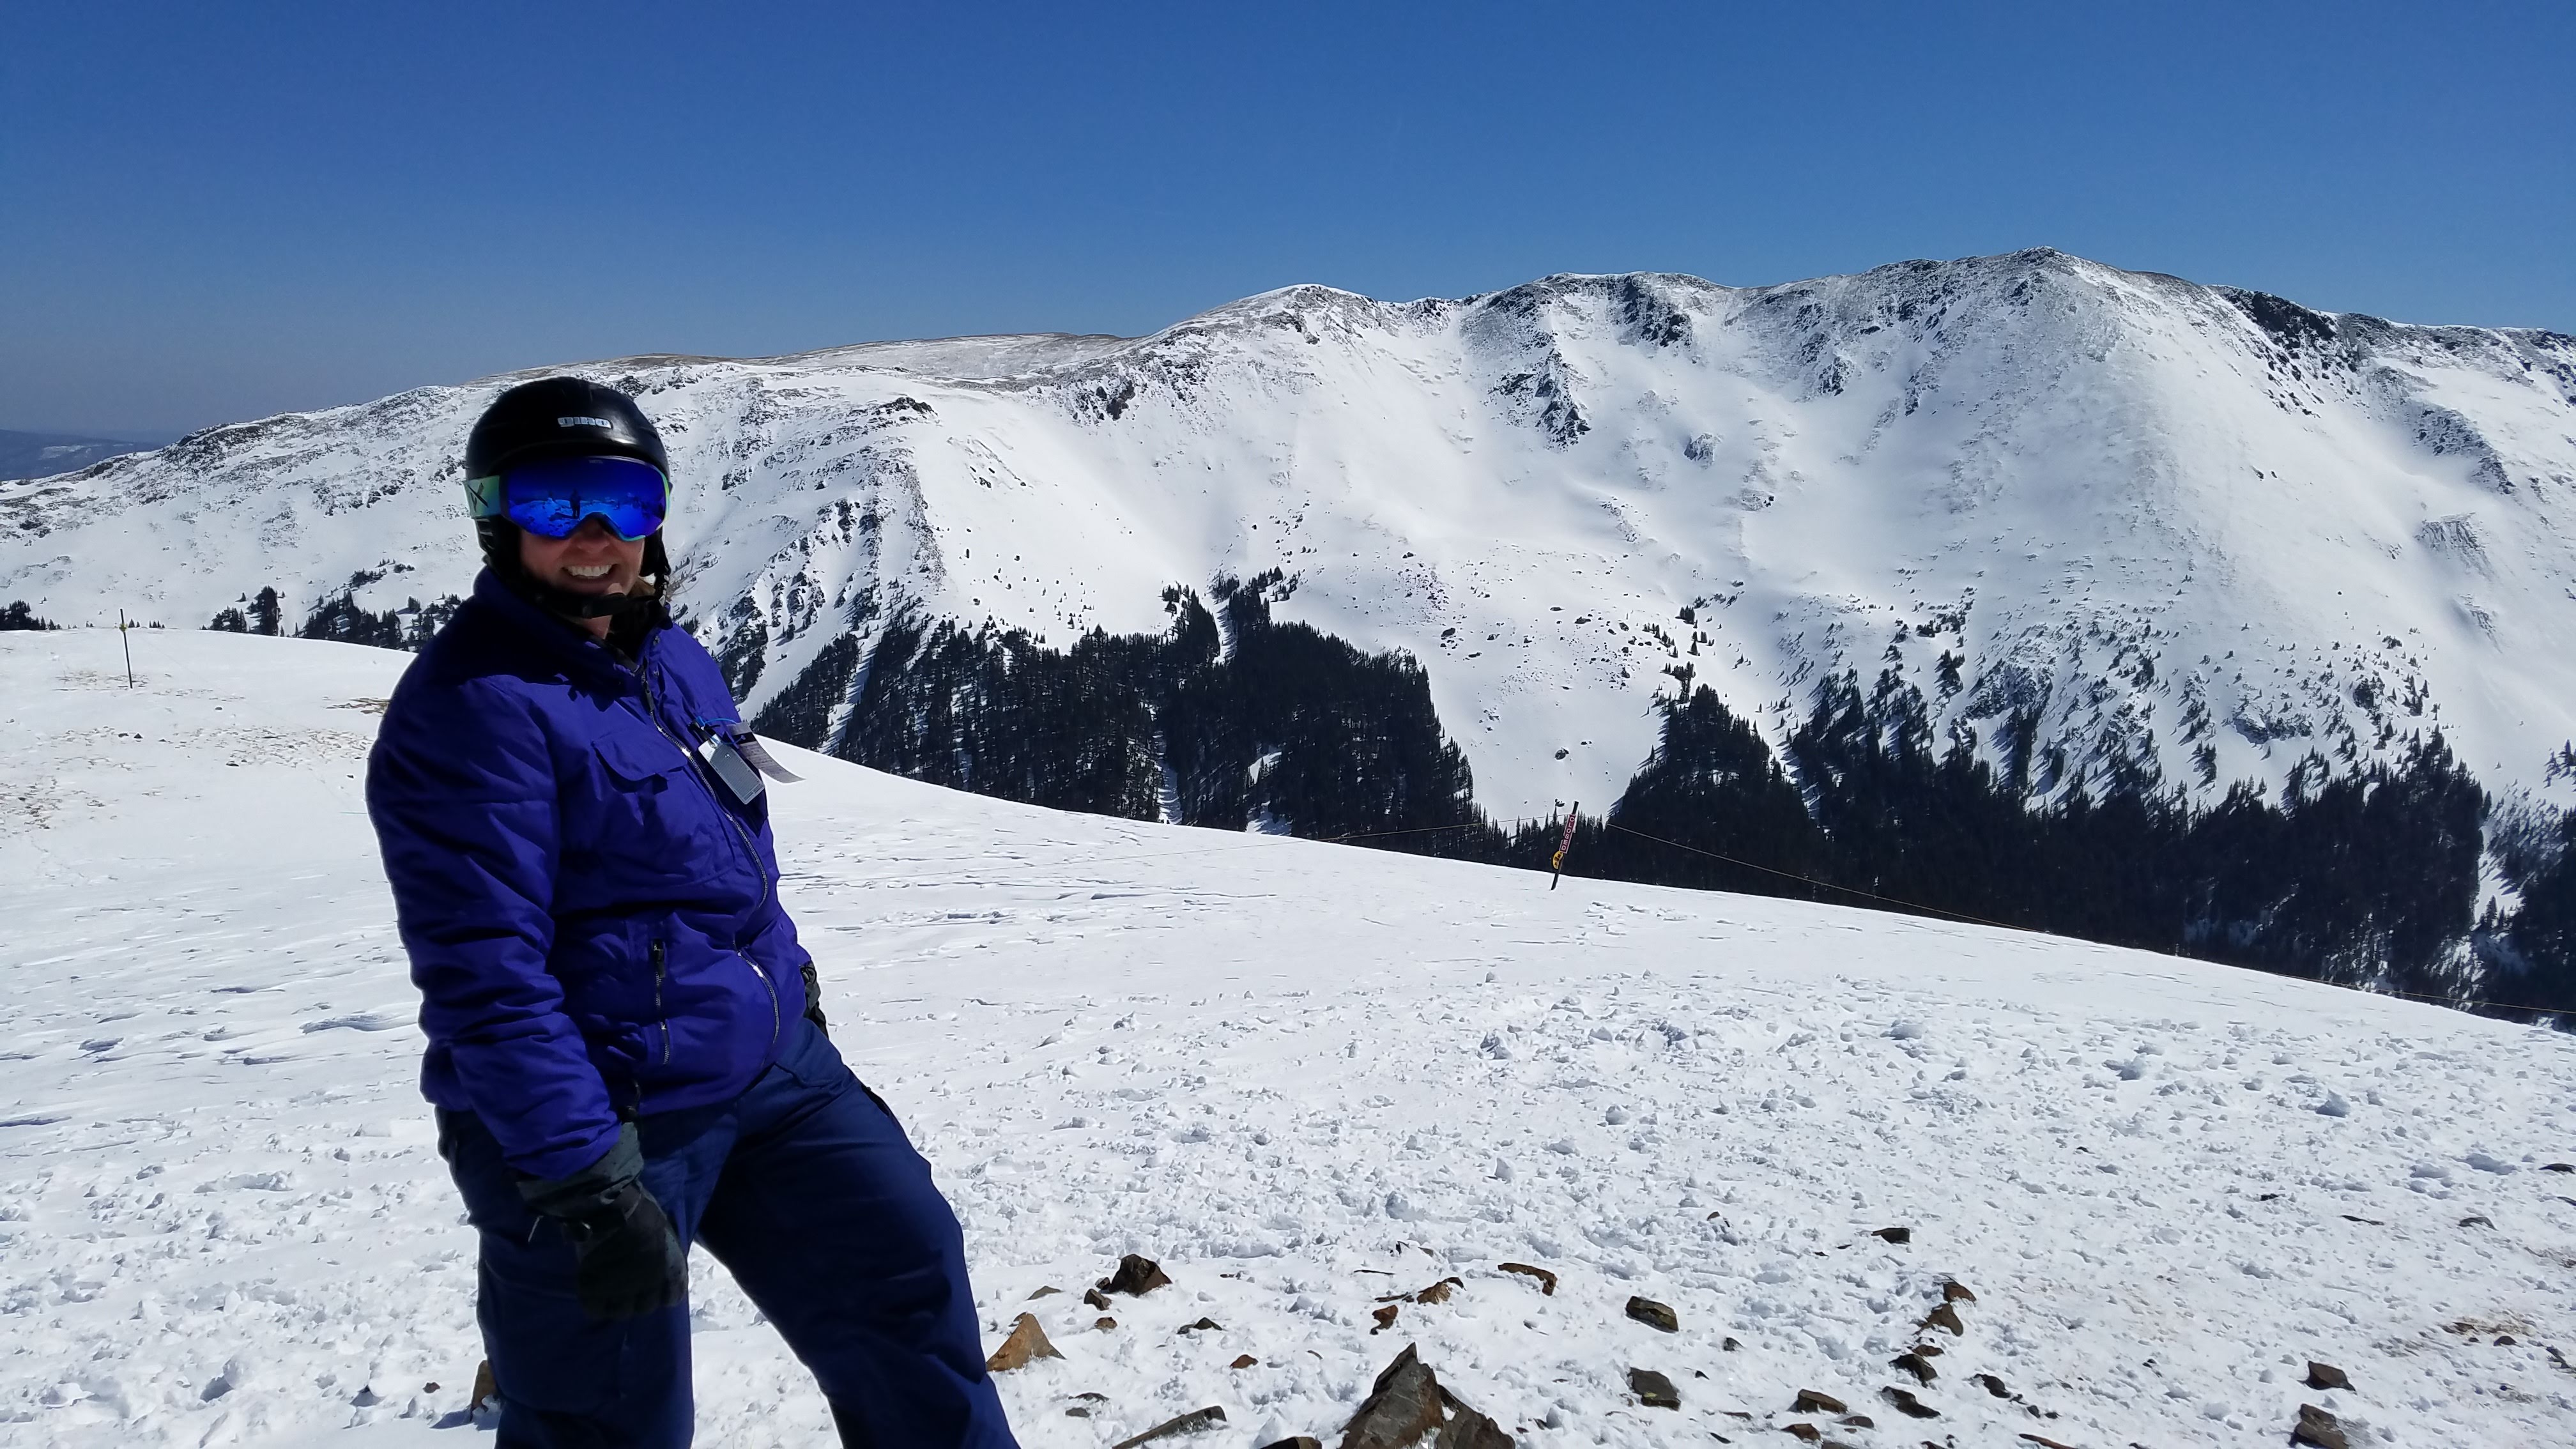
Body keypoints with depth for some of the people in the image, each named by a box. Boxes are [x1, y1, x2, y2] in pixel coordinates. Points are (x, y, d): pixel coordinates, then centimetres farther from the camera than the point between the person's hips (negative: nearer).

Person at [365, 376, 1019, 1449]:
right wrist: (587, 1188, -24)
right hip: (597, 1121, -8)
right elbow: (486, 974, -23)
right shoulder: (470, 705, -18)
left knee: (908, 1279, 12)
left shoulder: (676, 663, 9)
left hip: (772, 1072, 8)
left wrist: (792, 1010, 23)